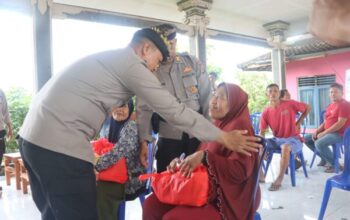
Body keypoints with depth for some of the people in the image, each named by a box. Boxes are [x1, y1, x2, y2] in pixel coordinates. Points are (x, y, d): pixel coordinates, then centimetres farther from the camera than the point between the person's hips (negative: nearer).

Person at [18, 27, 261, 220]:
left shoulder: (106, 59, 21)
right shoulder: (130, 62, -7)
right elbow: (174, 111, -8)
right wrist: (224, 137, 0)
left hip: (34, 135, 10)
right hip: (60, 143, -10)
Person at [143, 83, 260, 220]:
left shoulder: (240, 127, -13)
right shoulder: (216, 126, 12)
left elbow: (240, 171, -23)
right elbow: (199, 159, 18)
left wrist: (204, 157, -29)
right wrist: (181, 162, -1)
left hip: (227, 200, -8)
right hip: (205, 191, 8)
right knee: (152, 204, -5)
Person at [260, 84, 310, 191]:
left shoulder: (290, 104, -11)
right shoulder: (266, 112, -3)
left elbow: (307, 108, 3)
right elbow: (262, 132, -1)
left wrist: (298, 123, 1)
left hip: (293, 139, -4)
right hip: (277, 139, 5)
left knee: (285, 147, -38)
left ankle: (279, 179, -25)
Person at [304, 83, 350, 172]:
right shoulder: (330, 106, 16)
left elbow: (340, 123, -21)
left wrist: (323, 133, -20)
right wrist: (317, 131, -1)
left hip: (339, 134, -9)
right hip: (328, 132, 10)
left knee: (319, 143, -33)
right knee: (306, 139, 5)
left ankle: (334, 164, -11)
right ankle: (324, 158, 16)